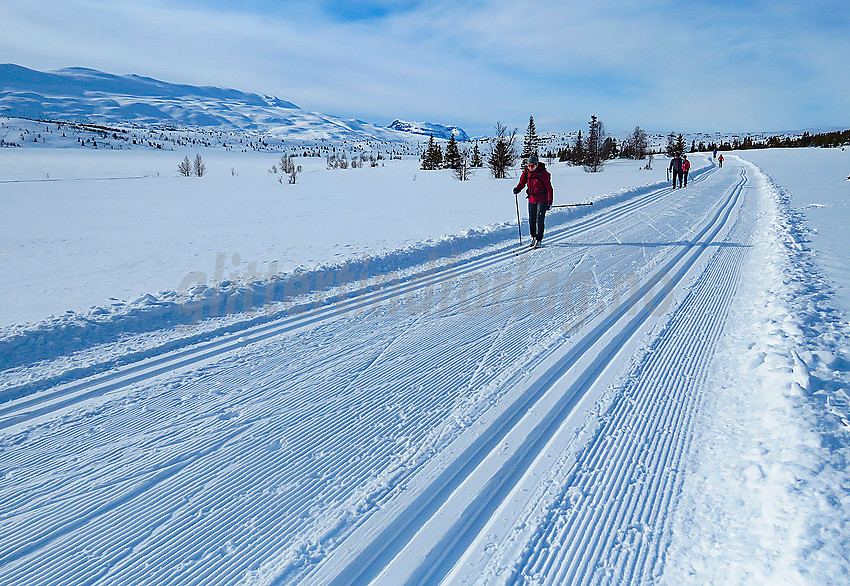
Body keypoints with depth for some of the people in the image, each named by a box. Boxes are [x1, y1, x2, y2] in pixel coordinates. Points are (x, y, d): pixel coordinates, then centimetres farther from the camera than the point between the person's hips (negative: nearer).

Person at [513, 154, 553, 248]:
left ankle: (539, 240, -4)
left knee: (539, 220, -10)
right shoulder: (526, 172, 0)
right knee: (532, 220, 9)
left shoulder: (543, 173, -14)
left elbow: (549, 188, -11)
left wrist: (549, 202, -14)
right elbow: (522, 183, 9)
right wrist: (517, 189, -14)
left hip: (542, 199, -5)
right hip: (531, 199, 5)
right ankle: (533, 237, 24)